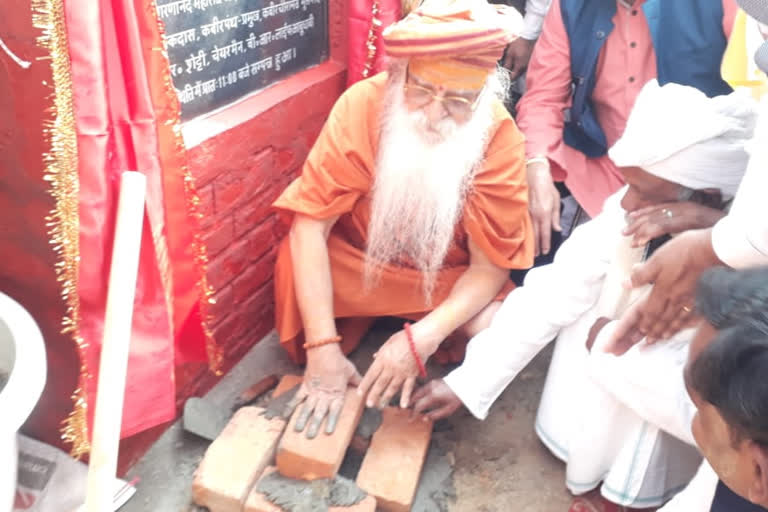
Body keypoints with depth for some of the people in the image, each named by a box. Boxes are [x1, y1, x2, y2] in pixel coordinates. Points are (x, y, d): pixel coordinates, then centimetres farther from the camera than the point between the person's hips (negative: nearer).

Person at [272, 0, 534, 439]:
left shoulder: (500, 138, -26)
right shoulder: (363, 105, -27)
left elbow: (492, 265, -20)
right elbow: (310, 223, -27)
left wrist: (421, 339, -34)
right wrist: (324, 346, -33)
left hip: (448, 274, 0)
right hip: (358, 255, 0)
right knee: (293, 262, -28)